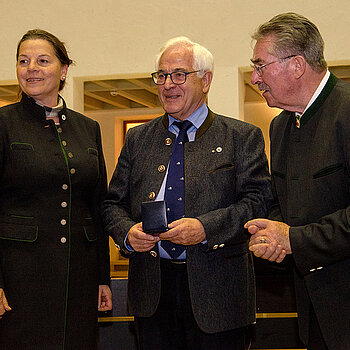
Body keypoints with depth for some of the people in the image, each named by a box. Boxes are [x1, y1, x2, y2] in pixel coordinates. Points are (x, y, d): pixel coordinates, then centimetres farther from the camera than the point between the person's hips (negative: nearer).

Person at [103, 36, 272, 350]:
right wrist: (127, 233, -9)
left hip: (217, 289, -2)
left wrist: (206, 228, -21)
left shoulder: (242, 137, 3)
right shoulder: (138, 139, 13)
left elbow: (260, 200, -8)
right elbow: (113, 204, 13)